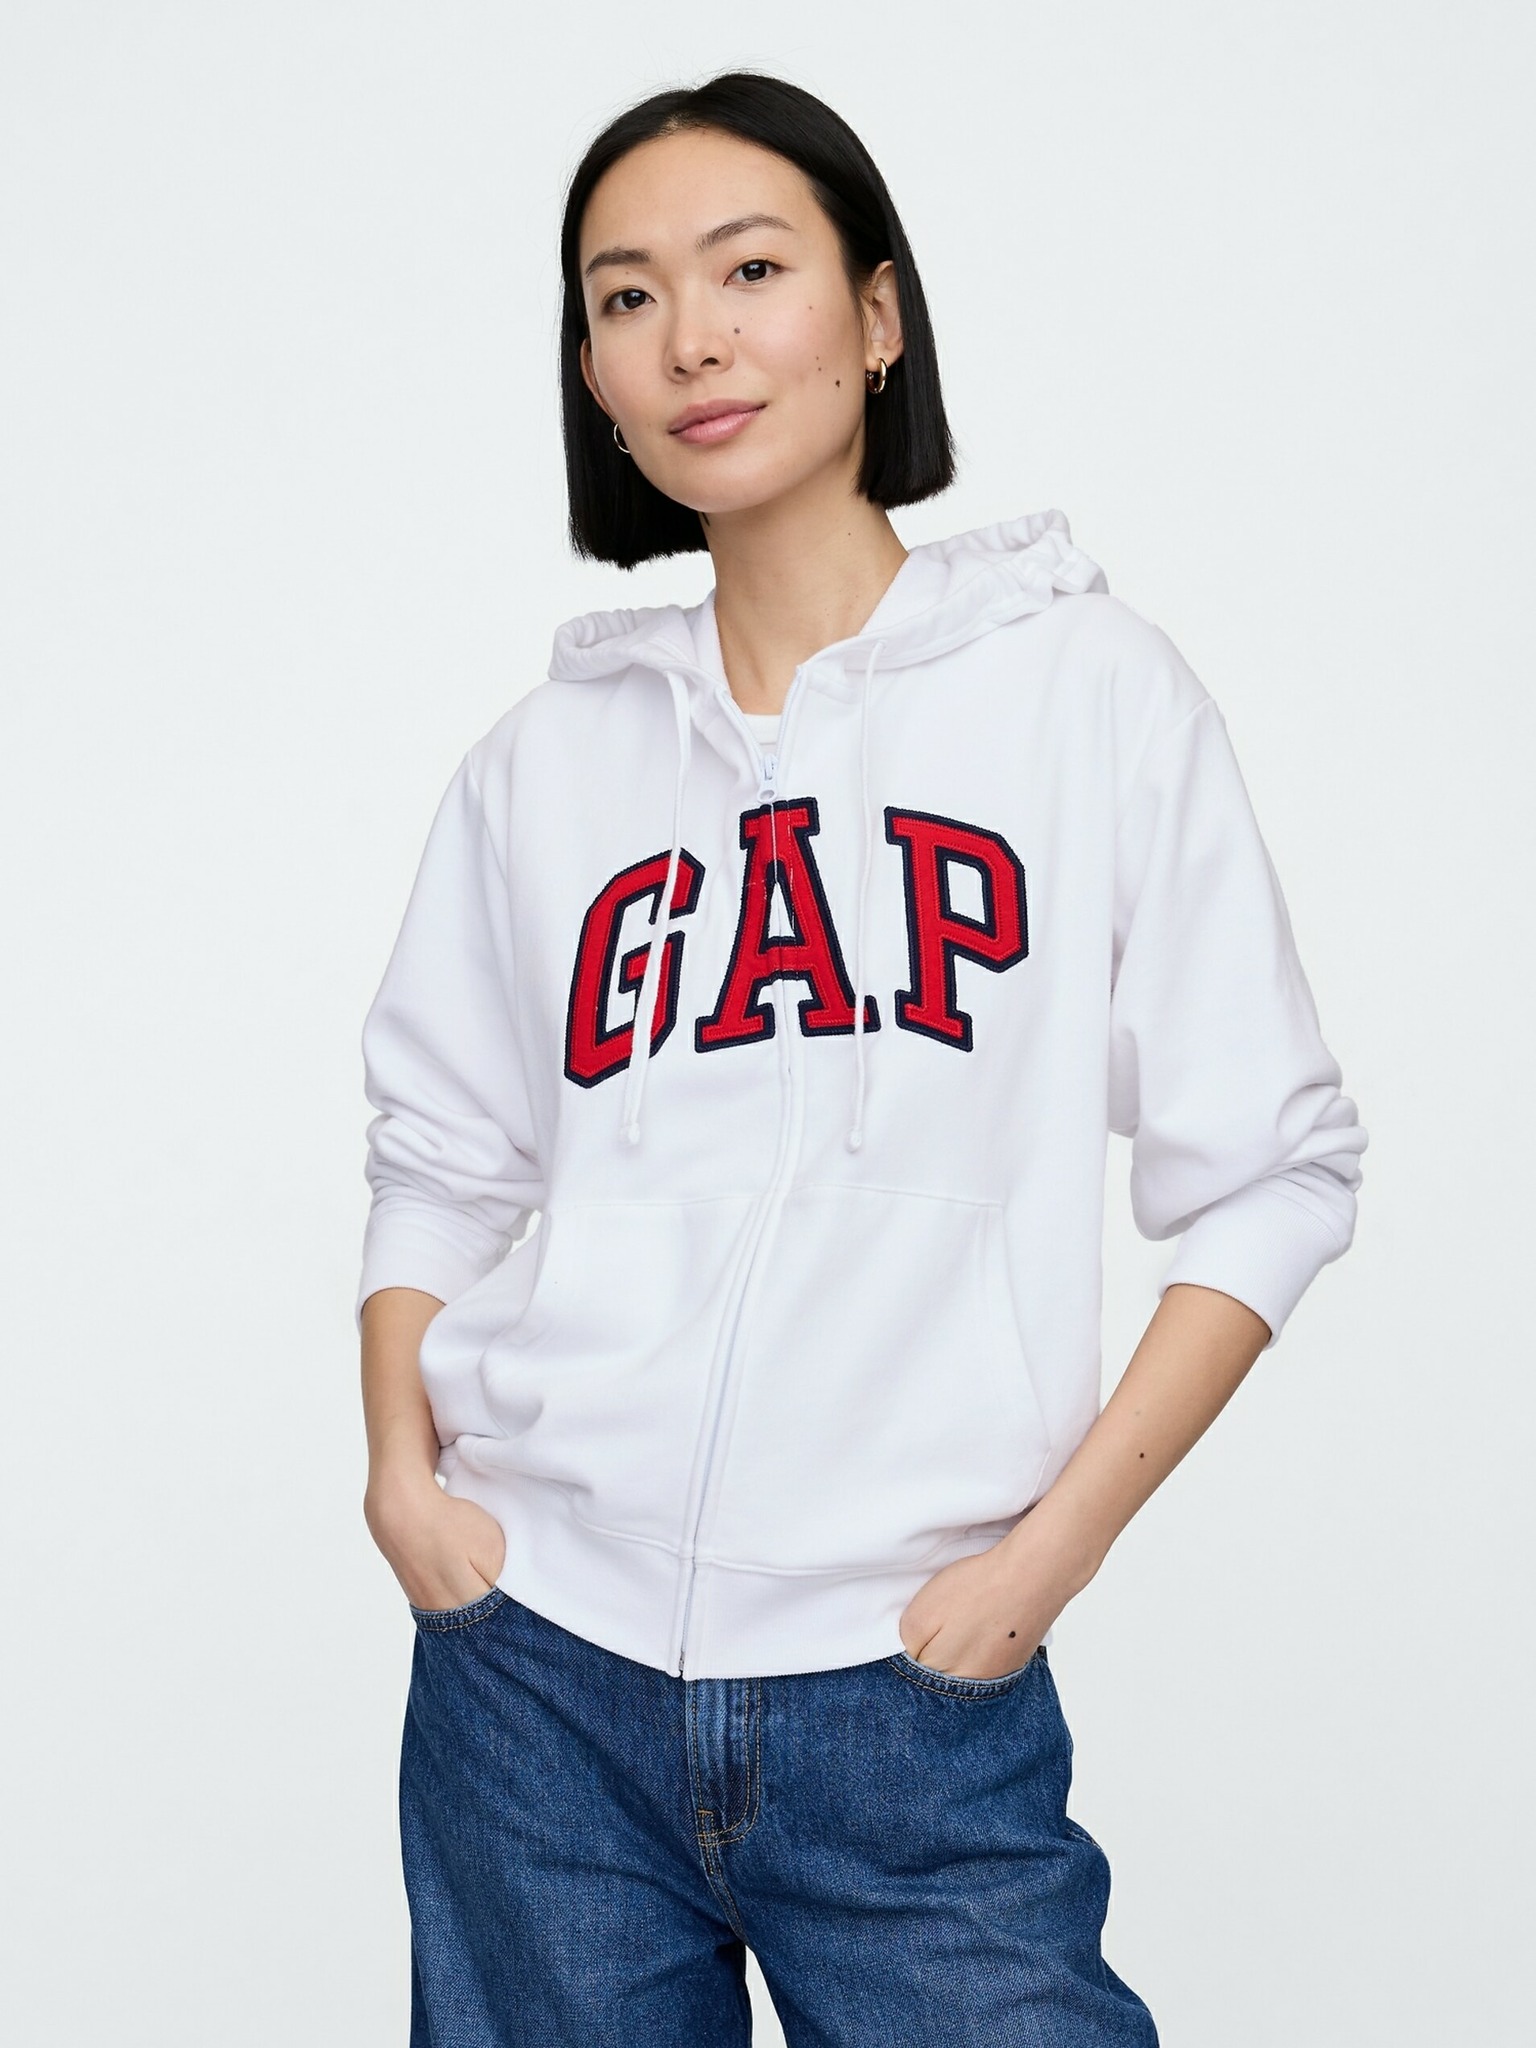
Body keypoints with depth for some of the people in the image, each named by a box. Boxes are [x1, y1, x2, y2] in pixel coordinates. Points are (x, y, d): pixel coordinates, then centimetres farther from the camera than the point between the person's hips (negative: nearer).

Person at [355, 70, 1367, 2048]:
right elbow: (438, 1158, 14)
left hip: (910, 1692, -2)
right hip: (534, 1669, 3)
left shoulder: (1089, 687, -1)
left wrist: (1058, 1537, -9)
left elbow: (1270, 1165, -1)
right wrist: (402, 1466, -1)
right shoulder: (546, 760, 8)